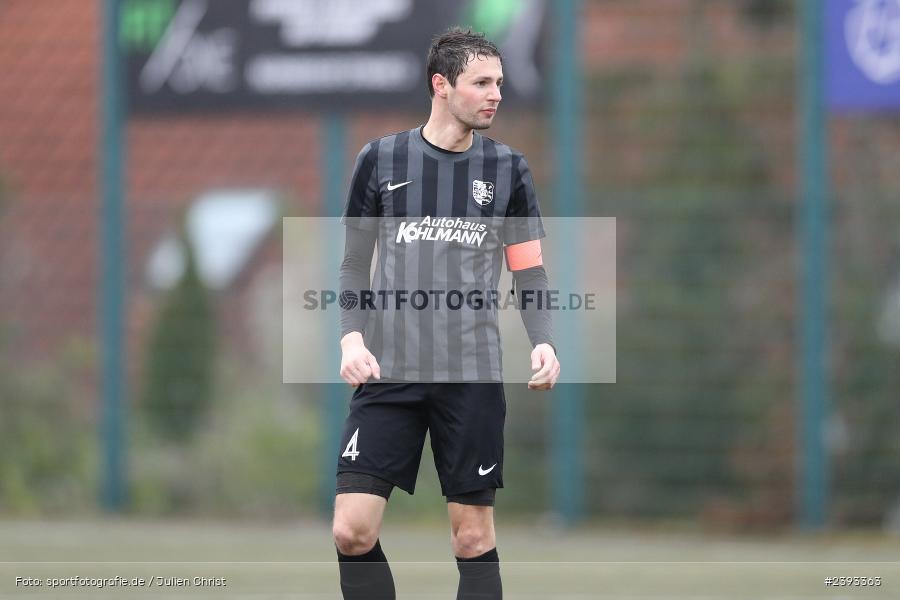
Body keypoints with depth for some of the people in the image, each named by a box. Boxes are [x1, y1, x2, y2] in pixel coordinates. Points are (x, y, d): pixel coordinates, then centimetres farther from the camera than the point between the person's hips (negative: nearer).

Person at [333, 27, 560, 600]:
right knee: (353, 530, -9)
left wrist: (544, 343, -9)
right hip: (388, 372, 0)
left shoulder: (508, 169, 7)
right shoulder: (381, 159, 4)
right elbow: (354, 265, 10)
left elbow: (530, 273, 9)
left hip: (473, 378, 0)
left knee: (474, 537, 1)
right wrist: (352, 337, -7)